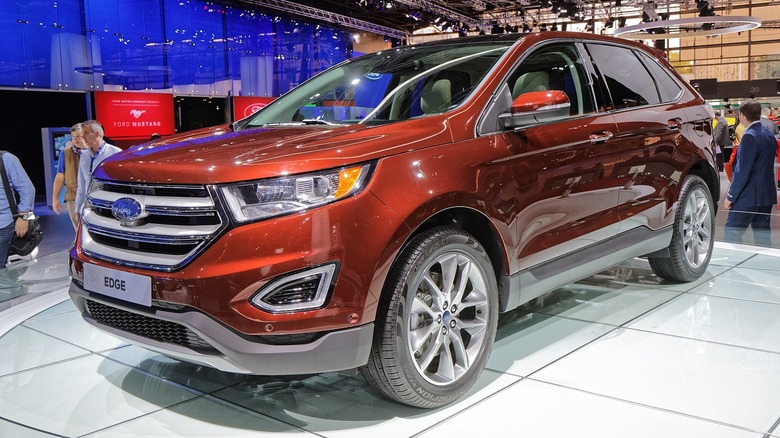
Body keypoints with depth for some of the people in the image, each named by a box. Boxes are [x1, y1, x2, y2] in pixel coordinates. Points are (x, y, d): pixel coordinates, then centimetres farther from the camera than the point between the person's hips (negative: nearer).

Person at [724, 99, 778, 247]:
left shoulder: (750, 136, -16)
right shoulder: (769, 135, 11)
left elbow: (742, 170, -19)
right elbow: (767, 164, 16)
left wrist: (730, 196, -13)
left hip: (749, 196, -9)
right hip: (766, 195, 9)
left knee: (731, 233, -3)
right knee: (762, 235, 12)